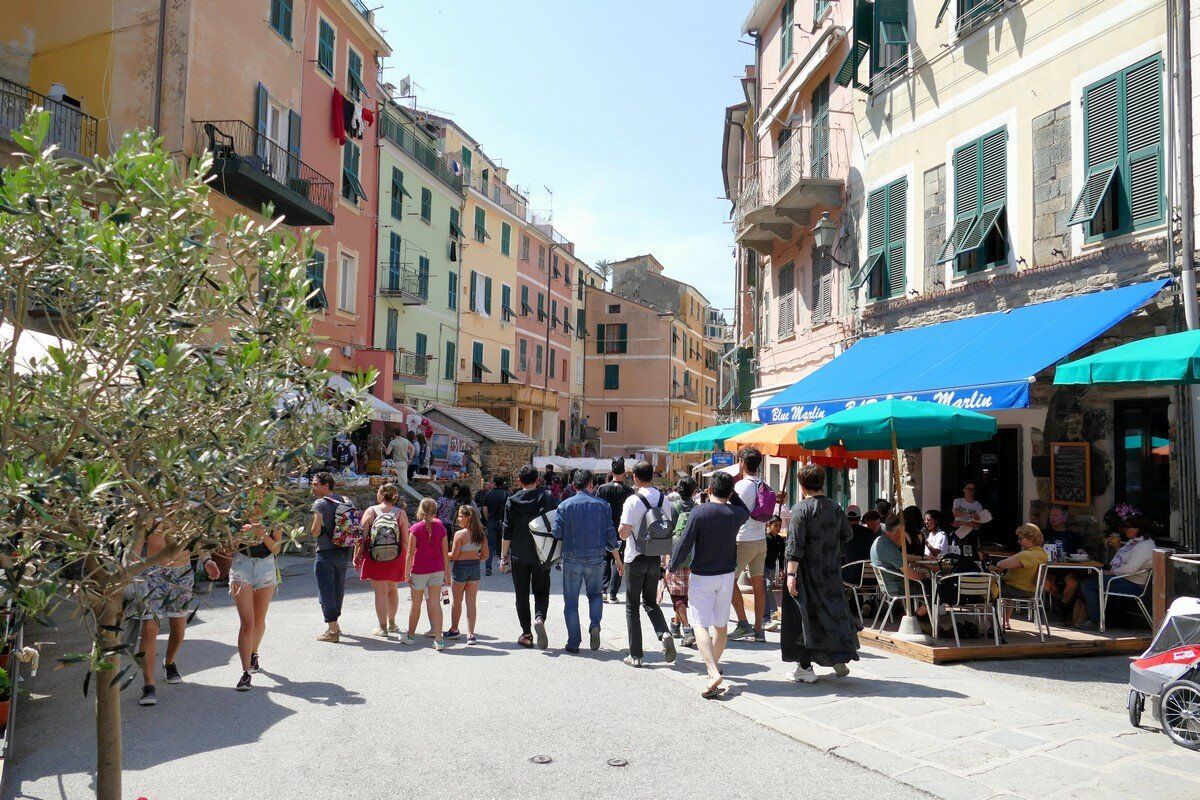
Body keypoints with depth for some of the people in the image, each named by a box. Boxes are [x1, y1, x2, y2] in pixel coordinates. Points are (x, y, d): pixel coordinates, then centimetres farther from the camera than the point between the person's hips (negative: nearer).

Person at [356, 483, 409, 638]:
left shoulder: (370, 512, -4)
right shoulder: (401, 513, -4)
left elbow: (362, 538, -5)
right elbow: (406, 540, -5)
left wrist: (357, 556, 4)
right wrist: (406, 560, 5)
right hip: (395, 558, 2)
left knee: (380, 592, 5)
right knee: (393, 589, 20)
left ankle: (383, 627, 10)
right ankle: (392, 623, 32)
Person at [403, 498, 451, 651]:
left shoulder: (415, 528, -9)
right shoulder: (440, 528, -2)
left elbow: (410, 553, -9)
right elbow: (445, 553, 1)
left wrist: (407, 573, -2)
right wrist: (447, 573, 10)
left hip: (419, 570, -2)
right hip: (437, 569, 2)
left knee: (416, 604, 12)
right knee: (435, 603, 3)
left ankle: (411, 636, 27)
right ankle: (438, 640, -2)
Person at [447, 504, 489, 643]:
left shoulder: (459, 534, -15)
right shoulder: (481, 535, 1)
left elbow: (454, 555, -13)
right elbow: (485, 556, 3)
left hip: (460, 567, -5)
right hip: (475, 568, 5)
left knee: (457, 601, 13)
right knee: (471, 602, 7)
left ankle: (454, 629, 28)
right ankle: (470, 634, 4)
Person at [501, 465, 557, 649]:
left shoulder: (512, 500, -3)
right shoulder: (546, 496, -2)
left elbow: (506, 532, -3)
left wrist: (503, 556, 4)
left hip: (518, 555, 0)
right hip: (542, 554, 0)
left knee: (521, 595, 10)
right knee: (541, 591, 11)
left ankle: (526, 634, 11)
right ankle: (539, 618, -17)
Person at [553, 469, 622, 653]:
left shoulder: (565, 505, -3)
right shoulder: (602, 505, 1)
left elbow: (556, 533, -7)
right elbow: (611, 534, 3)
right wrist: (617, 558, 14)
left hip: (572, 559, -1)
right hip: (596, 558, 1)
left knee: (571, 601, 9)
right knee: (595, 594, 22)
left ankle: (573, 643, 10)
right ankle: (595, 625, -3)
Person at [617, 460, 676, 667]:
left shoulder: (633, 500, -15)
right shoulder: (663, 499, 2)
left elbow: (623, 533, -17)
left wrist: (620, 527, 2)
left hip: (635, 558, -5)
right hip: (655, 558, 5)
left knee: (632, 605, 8)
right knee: (650, 601, 19)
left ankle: (636, 655, 9)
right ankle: (664, 633, -7)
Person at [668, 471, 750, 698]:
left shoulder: (699, 512, -15)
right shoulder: (736, 514, -3)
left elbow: (684, 544, -14)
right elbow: (746, 511, 24)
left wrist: (671, 567, 0)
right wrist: (731, 492, 16)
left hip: (701, 576, -4)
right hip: (727, 575, 5)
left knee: (700, 624, -5)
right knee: (721, 624, 17)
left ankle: (713, 672, -20)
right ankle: (714, 663, 34)